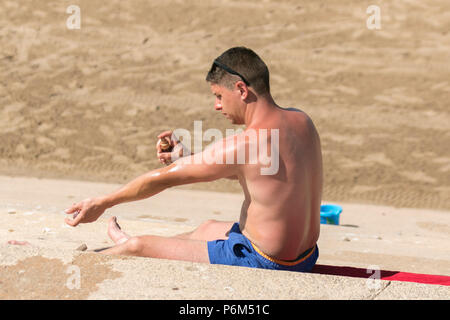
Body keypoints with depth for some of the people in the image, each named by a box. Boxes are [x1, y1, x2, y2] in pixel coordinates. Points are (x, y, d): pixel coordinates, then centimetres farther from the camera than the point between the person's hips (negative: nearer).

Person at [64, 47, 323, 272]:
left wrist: (102, 203, -3)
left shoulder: (243, 145, -25)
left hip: (262, 264, -9)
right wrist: (187, 158, 10)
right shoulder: (300, 121, 0)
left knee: (139, 247, 5)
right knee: (208, 229, 36)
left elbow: (163, 178, -14)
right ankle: (129, 245, 60)